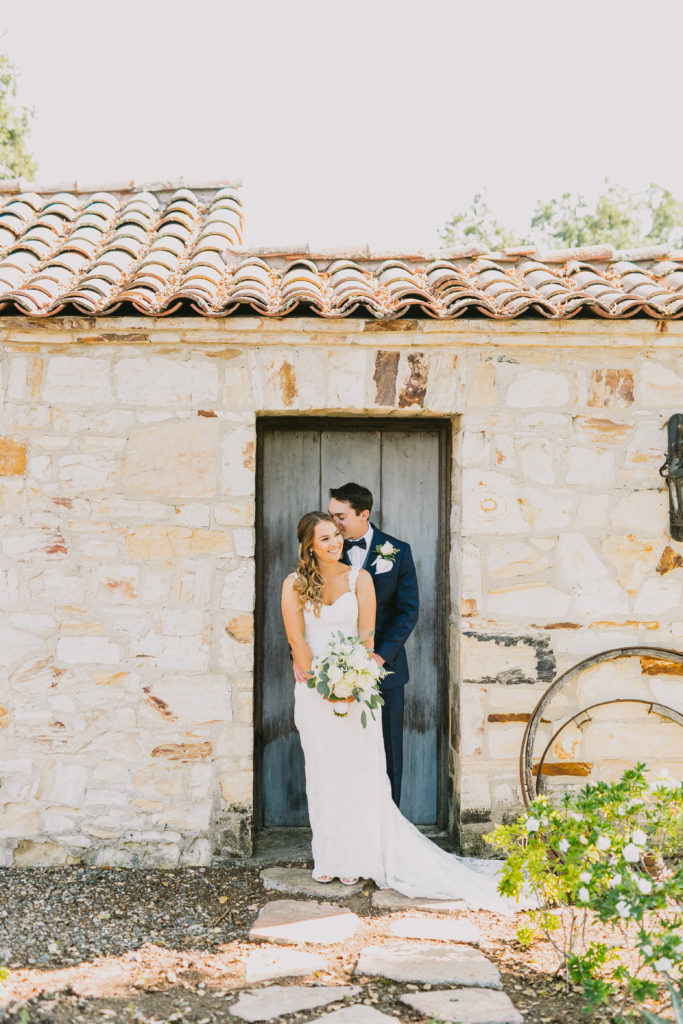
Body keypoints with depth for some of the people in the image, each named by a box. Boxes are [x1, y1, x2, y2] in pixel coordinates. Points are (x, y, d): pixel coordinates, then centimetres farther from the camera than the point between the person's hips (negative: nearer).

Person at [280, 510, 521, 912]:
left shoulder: (359, 578, 2)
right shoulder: (294, 585, 0)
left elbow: (367, 635, -2)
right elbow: (297, 641, -3)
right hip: (314, 691, 0)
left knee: (359, 771, 0)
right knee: (323, 773, 4)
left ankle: (356, 859, 10)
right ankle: (328, 859, 14)